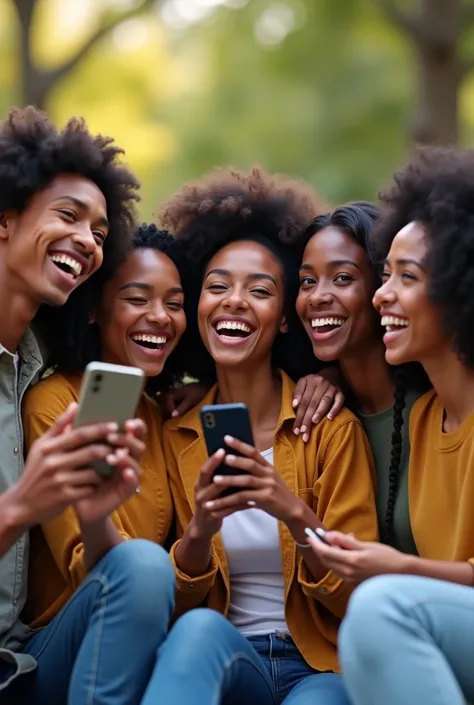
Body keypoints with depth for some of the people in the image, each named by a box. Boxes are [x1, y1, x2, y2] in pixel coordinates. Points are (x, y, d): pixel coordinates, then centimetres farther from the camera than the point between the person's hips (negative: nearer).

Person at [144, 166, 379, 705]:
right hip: (215, 659, 3)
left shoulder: (332, 429, -1)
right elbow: (178, 605, 6)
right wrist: (199, 531, -15)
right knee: (200, 629, -34)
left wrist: (294, 513, -20)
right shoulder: (175, 435, 7)